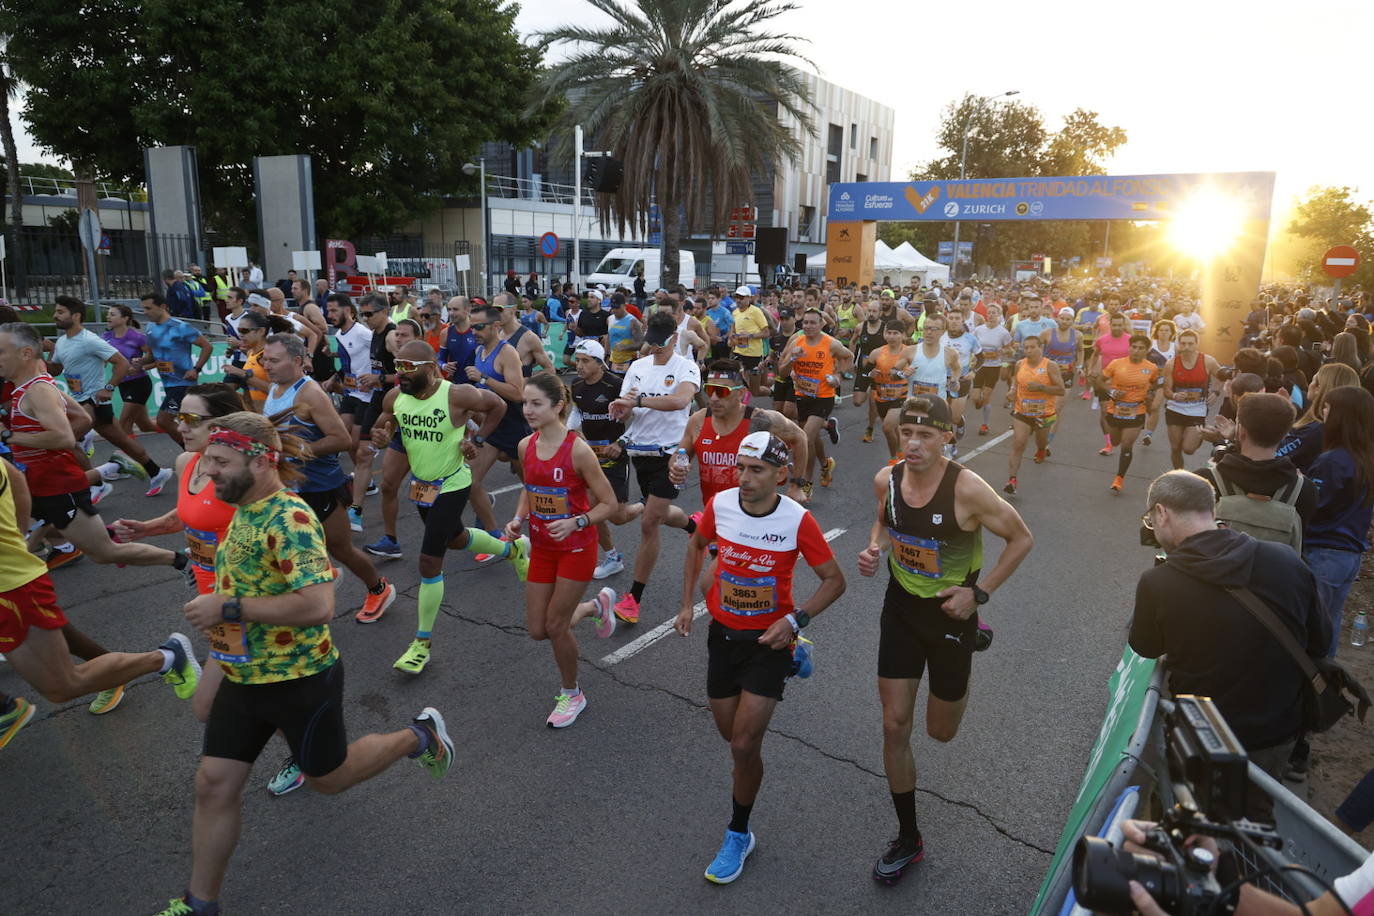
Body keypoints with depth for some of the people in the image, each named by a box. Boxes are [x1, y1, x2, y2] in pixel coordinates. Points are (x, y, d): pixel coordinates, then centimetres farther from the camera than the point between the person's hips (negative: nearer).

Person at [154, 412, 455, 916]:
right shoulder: (245, 511, 2)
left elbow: (317, 606, -36)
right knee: (214, 783, 10)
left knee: (327, 777, 14)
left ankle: (419, 736, 35)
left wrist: (229, 608, -30)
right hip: (244, 677, 8)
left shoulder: (290, 520, -27)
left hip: (301, 680, -8)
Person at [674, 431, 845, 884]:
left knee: (744, 744, -5)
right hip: (722, 633, 4)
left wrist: (795, 620, -21)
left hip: (769, 641, -4)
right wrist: (687, 604, 8)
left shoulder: (797, 521, -19)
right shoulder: (720, 504, -10)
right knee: (730, 733, 15)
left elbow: (834, 580, -8)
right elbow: (697, 544, 12)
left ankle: (738, 835, 17)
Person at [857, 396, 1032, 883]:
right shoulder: (887, 479, -11)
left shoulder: (967, 489, -25)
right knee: (894, 727, 3)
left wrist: (979, 593, -17)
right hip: (900, 609, 3)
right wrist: (874, 549, -10)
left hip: (950, 613, -3)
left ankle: (972, 640, 45)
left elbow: (1022, 538, -12)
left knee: (941, 732, 15)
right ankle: (907, 839, 23)